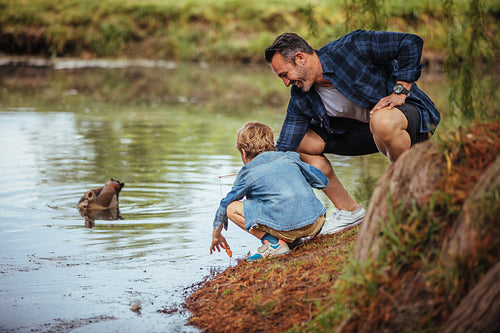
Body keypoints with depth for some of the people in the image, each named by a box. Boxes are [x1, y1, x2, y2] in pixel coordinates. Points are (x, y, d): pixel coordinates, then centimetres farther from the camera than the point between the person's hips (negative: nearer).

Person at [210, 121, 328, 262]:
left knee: (232, 209, 7)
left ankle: (273, 243, -3)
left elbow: (225, 204, 22)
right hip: (316, 224, 6)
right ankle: (293, 240, 15)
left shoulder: (248, 172, 11)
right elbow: (323, 181, 23)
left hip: (286, 226, -5)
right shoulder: (290, 157, 19)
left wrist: (216, 234, 37)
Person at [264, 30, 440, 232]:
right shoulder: (300, 100, -7)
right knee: (300, 142, -4)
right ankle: (349, 211, 4)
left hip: (410, 111, -6)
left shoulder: (351, 48, -24)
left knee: (382, 121, -42)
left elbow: (411, 43, -21)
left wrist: (399, 93, -24)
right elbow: (283, 152, -7)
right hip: (360, 127, 6)